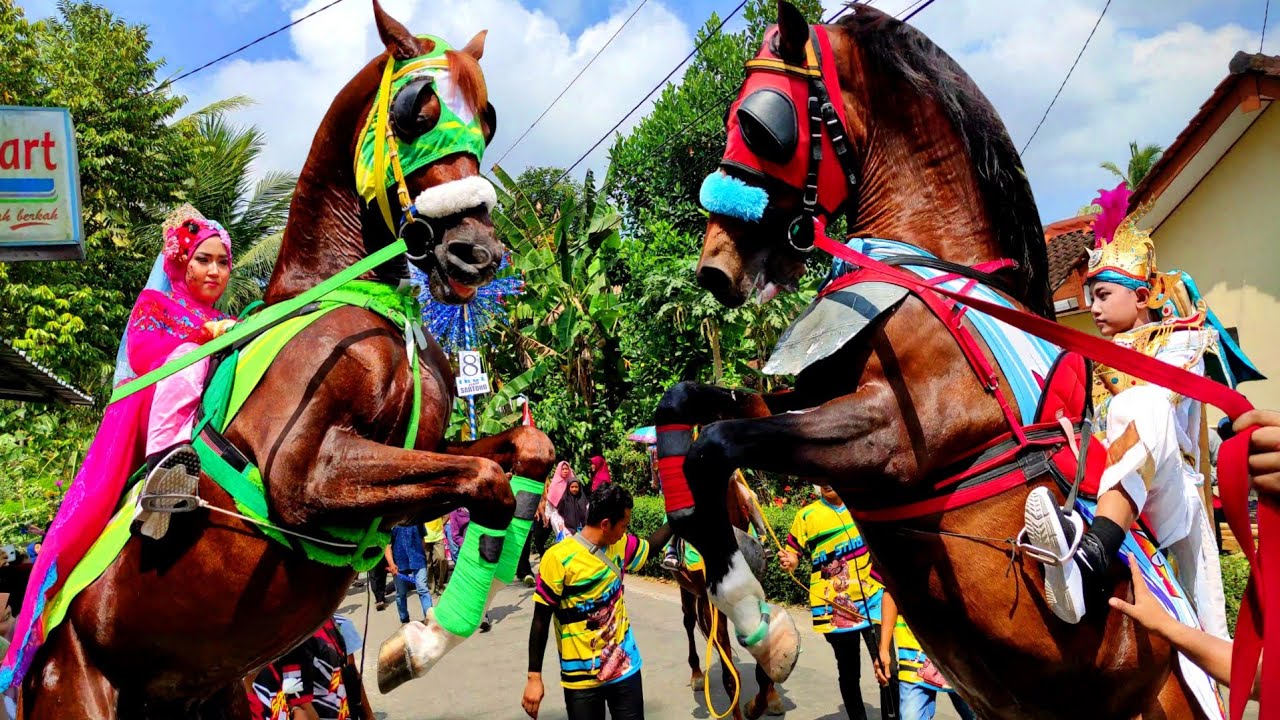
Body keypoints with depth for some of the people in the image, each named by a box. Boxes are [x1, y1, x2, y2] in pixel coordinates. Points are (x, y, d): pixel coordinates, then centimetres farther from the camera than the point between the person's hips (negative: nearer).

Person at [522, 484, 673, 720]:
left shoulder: (620, 545, 0)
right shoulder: (559, 558, -18)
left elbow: (649, 547, 23)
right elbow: (541, 620, -12)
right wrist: (534, 677, -10)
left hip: (625, 666, 5)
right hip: (581, 677, -5)